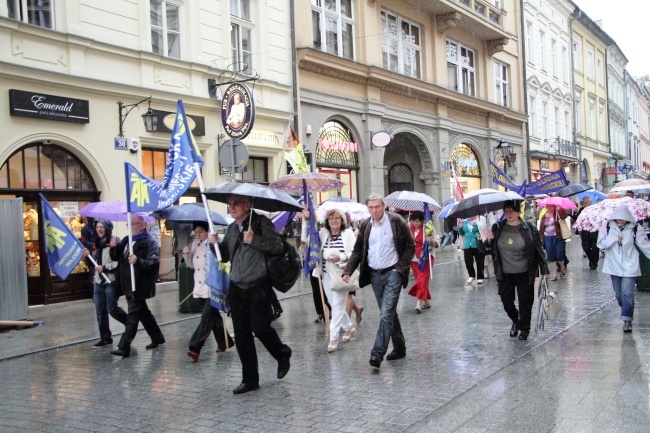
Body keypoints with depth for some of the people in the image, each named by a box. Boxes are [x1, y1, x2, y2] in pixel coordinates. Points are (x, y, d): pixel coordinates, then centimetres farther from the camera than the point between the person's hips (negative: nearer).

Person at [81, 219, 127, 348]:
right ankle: (105, 338, 16)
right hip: (99, 281, 7)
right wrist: (88, 257, 2)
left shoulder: (114, 242, -10)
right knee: (100, 311, 7)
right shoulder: (96, 243, 14)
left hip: (111, 281, -7)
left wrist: (105, 268, -19)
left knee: (112, 308, -5)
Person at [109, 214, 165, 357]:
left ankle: (124, 347, -4)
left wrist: (138, 261, -39)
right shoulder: (126, 240, 14)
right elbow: (116, 257, 17)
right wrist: (114, 247, -3)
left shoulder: (149, 242, -12)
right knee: (143, 313, 18)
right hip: (128, 284, 9)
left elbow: (154, 262, -23)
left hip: (139, 286, -9)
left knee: (133, 316, -6)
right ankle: (157, 338, 32)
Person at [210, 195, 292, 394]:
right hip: (236, 288, 6)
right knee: (241, 335, 6)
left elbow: (278, 246, -14)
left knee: (260, 328, -4)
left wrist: (254, 240, -21)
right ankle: (249, 379, 16)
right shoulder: (231, 229, 13)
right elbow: (225, 256, 16)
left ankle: (283, 356, 27)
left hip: (258, 287, -6)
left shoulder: (261, 222, -6)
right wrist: (215, 243, -2)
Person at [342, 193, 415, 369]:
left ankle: (377, 353, -14)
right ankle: (399, 348, 26)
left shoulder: (396, 221, -7)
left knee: (386, 313, -12)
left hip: (392, 274, -5)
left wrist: (400, 267, -10)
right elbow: (358, 251, 10)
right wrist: (348, 270, -3)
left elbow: (410, 246, -2)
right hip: (374, 275, 5)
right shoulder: (365, 226, 6)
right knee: (389, 313, 14)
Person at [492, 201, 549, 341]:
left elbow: (538, 250, -3)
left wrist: (544, 270, -4)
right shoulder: (497, 228, -1)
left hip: (525, 273, -2)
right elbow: (490, 249, 10)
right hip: (504, 274, 2)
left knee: (525, 302, 6)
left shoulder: (529, 228, -7)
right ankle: (515, 321, 38)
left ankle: (524, 328, 27)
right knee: (506, 301, 8)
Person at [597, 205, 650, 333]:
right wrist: (615, 239, -19)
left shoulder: (635, 228, -6)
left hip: (629, 266, -2)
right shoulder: (607, 227, -4)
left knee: (627, 293, -10)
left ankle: (627, 320, -3)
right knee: (618, 294, 11)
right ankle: (626, 311, 35)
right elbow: (600, 244, -9)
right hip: (614, 265, 2)